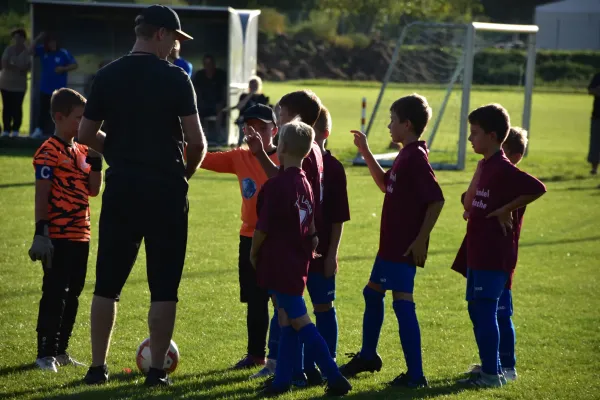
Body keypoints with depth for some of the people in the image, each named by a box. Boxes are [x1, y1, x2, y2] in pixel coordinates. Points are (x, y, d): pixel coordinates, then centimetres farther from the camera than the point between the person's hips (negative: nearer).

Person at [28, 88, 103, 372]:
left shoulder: (81, 151, 13)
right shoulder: (49, 152, -11)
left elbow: (93, 190, 13)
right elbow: (41, 194, -15)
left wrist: (95, 160, 1)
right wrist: (40, 232, -20)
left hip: (80, 234, 8)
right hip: (57, 236, -8)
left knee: (73, 294, 12)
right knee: (55, 294, -7)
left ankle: (61, 351, 20)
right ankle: (45, 353, -1)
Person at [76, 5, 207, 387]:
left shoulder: (107, 76, 3)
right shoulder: (175, 78, -8)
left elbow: (86, 134, 7)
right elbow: (196, 139, -12)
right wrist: (187, 171, 7)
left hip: (121, 187, 3)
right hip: (166, 190, -3)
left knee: (108, 282, 11)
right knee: (163, 286, 4)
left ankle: (98, 367, 12)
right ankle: (157, 370, 5)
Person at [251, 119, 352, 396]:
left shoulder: (276, 186, -17)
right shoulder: (306, 184, 9)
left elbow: (263, 227, -15)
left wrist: (253, 252, 0)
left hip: (279, 263, -8)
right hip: (297, 262, 8)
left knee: (299, 321, -6)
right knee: (286, 320, 13)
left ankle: (335, 378, -9)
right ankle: (282, 379, 16)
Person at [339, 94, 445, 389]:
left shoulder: (415, 158, -18)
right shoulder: (405, 156, 12)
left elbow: (436, 200, -25)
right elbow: (385, 184, 28)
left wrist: (421, 239, -23)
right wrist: (365, 152, 22)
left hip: (405, 246, -11)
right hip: (391, 243, 11)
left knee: (402, 303, -9)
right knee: (372, 293, 22)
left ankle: (415, 374, -5)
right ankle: (368, 356, 38)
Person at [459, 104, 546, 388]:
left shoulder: (503, 169, -16)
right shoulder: (485, 166, 12)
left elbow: (537, 189, -27)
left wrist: (506, 209, -21)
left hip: (494, 255, -10)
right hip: (478, 252, 10)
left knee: (484, 311, -7)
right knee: (477, 310, 15)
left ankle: (491, 374, -2)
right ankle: (490, 367, 24)